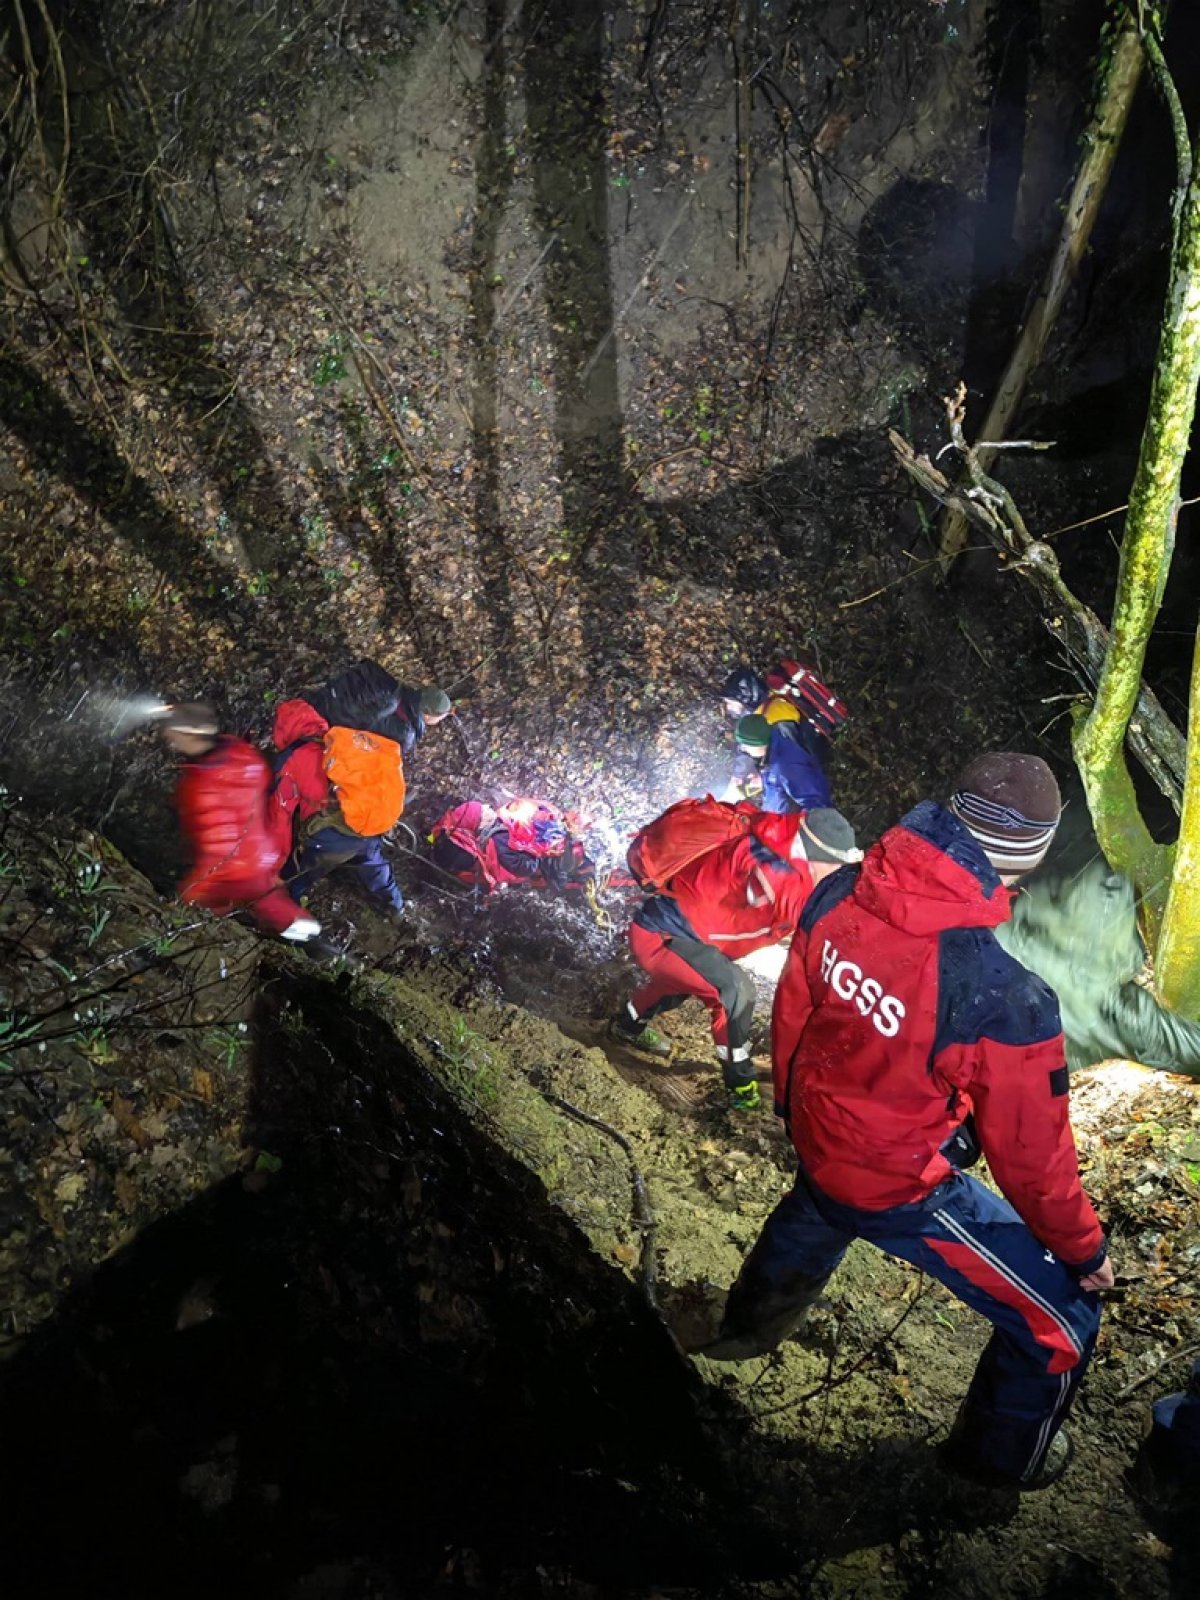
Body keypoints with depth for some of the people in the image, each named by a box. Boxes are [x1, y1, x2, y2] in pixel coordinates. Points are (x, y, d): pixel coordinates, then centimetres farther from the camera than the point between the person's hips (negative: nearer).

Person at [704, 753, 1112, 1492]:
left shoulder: (839, 897, -18)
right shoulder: (1007, 999, -35)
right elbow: (1030, 1151, -21)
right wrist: (1083, 1248, 0)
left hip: (816, 1136, 6)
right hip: (900, 1188, -6)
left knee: (820, 1208, 42)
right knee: (1061, 1321, 16)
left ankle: (752, 1322, 69)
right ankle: (1003, 1456, 42)